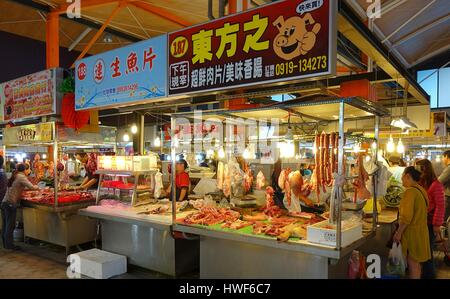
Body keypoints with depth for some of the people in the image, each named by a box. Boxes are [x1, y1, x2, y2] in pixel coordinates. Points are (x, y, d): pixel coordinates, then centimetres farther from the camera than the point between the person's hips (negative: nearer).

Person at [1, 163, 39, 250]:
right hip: (11, 203, -8)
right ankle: (9, 244, 7)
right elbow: (31, 187, -15)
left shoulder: (14, 176, 16)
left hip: (4, 202, 8)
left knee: (5, 225, 14)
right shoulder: (21, 177, -7)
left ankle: (5, 243, 24)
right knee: (10, 225, 0)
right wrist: (36, 187, 5)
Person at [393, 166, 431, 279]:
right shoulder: (420, 190, 8)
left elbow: (406, 217, -24)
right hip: (420, 230, 9)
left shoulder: (410, 191, -19)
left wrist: (398, 232, -16)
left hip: (412, 232, -9)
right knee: (416, 262, 18)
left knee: (412, 263, 1)